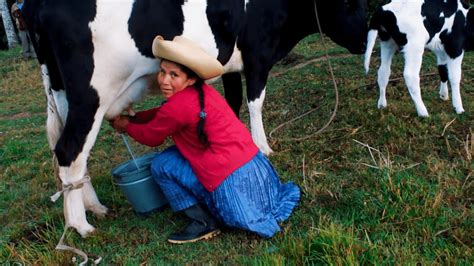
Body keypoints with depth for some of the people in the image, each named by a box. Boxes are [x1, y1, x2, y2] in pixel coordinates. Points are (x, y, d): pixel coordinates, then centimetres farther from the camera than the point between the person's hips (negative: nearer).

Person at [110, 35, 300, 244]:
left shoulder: (181, 104, -18)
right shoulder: (201, 91, 7)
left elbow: (151, 137, 1)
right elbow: (163, 114, 25)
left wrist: (127, 126, 18)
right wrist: (133, 118, 22)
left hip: (231, 178, -8)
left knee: (161, 165, 1)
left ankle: (203, 223, 5)